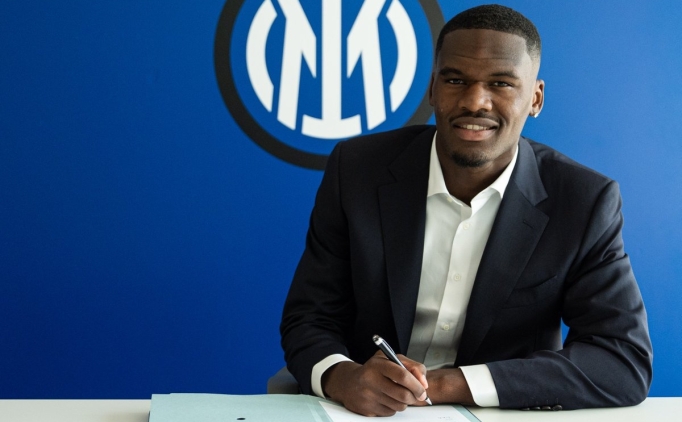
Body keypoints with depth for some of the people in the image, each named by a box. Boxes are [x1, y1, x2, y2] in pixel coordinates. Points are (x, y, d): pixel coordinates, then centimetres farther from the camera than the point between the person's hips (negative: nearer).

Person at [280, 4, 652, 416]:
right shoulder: (357, 170, -6)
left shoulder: (584, 202, -9)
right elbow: (308, 320, -3)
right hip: (368, 411, 1)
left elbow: (627, 365, -13)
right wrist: (343, 378, -27)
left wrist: (451, 383, -23)